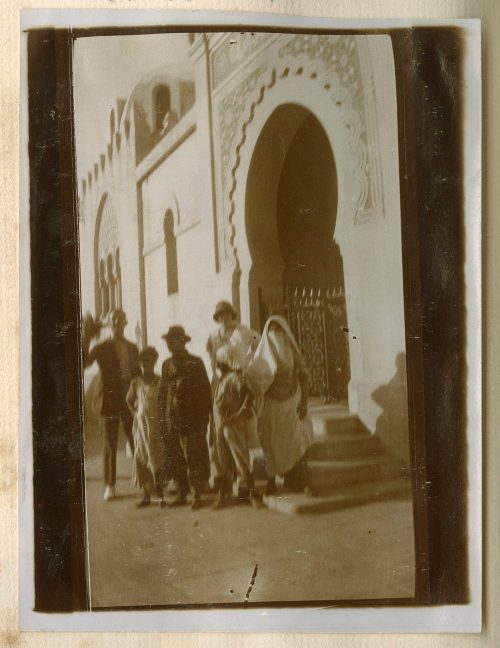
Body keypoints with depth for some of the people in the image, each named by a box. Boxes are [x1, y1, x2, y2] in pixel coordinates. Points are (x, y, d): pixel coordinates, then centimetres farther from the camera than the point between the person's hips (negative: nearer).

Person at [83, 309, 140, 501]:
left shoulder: (133, 348, 11)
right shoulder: (101, 348, 0)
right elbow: (84, 362, -16)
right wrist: (86, 339, -24)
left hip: (130, 402, 3)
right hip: (110, 403, -3)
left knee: (136, 444, 3)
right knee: (110, 447, 3)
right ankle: (110, 485, 10)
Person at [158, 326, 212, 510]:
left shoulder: (195, 363, -3)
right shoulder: (167, 364, 13)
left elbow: (205, 391, -5)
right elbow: (162, 392, 16)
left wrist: (203, 417, -11)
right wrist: (162, 417, 8)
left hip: (191, 419, -5)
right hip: (171, 420, 5)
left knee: (194, 458, -3)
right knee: (176, 459, 9)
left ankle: (197, 496, 5)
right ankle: (182, 494, 19)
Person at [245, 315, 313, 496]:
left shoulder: (292, 351, 2)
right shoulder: (263, 353, 3)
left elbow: (304, 377, 0)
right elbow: (253, 375, -7)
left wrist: (304, 402, -8)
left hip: (292, 402, 0)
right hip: (272, 404, 0)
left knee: (295, 442, -2)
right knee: (272, 444, 1)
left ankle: (296, 481, 5)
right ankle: (271, 482, 6)